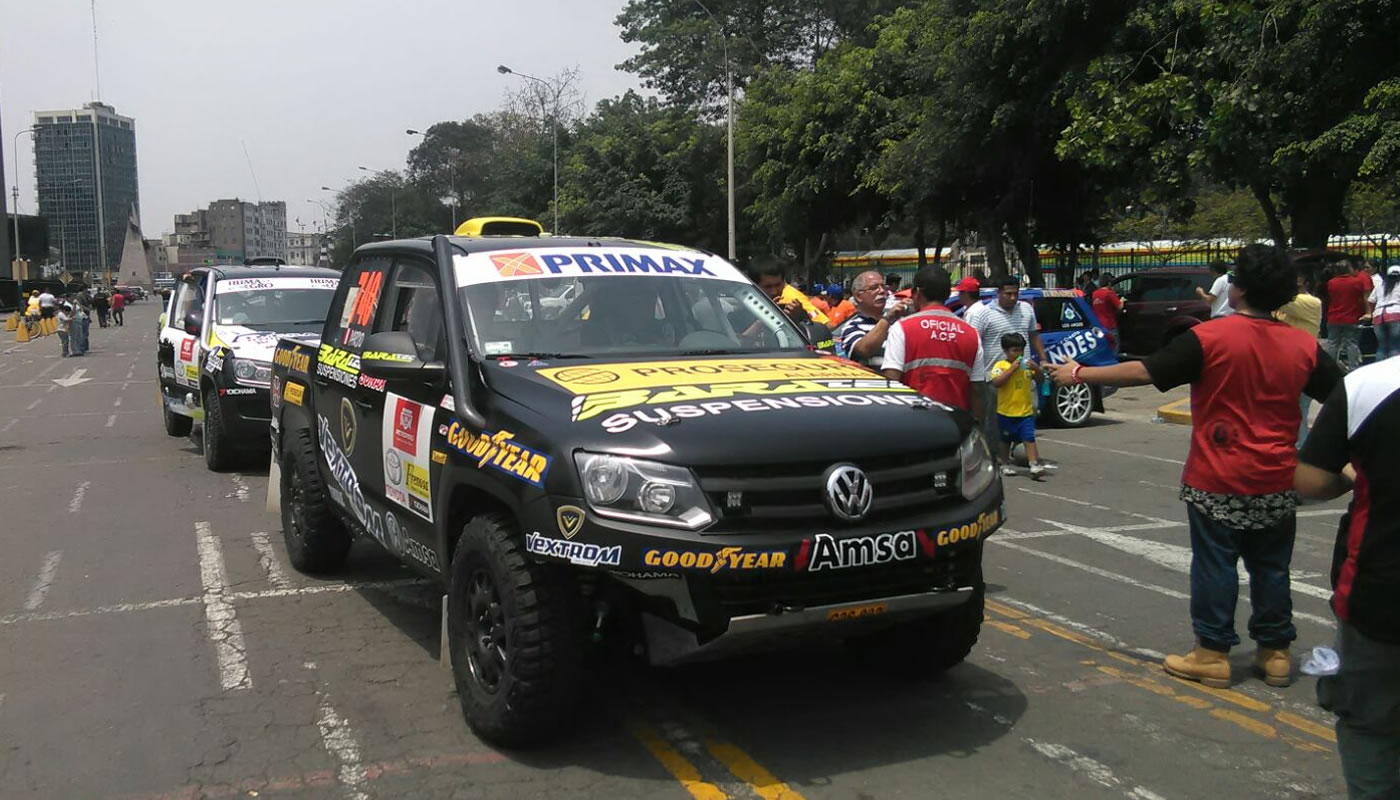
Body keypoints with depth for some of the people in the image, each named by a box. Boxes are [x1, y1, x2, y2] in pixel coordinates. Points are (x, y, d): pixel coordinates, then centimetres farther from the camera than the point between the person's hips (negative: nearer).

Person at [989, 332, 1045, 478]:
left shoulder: (1026, 365, 6)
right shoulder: (1000, 365, -6)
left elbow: (1040, 380, 11)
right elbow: (996, 382, -21)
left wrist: (1036, 368, -9)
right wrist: (1012, 368, -24)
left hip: (1026, 411, 2)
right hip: (1006, 412, -2)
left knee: (1029, 438, -7)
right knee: (1005, 440, 12)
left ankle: (1034, 465, -13)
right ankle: (1006, 464, 26)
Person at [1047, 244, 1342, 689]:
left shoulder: (1210, 337, -15)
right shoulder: (1304, 346, -2)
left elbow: (1144, 372, -13)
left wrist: (1079, 374, -4)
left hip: (1217, 480, -4)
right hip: (1277, 483, 4)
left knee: (1215, 565, 5)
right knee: (1271, 568, 14)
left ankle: (1212, 654, 10)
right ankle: (1275, 652, 21)